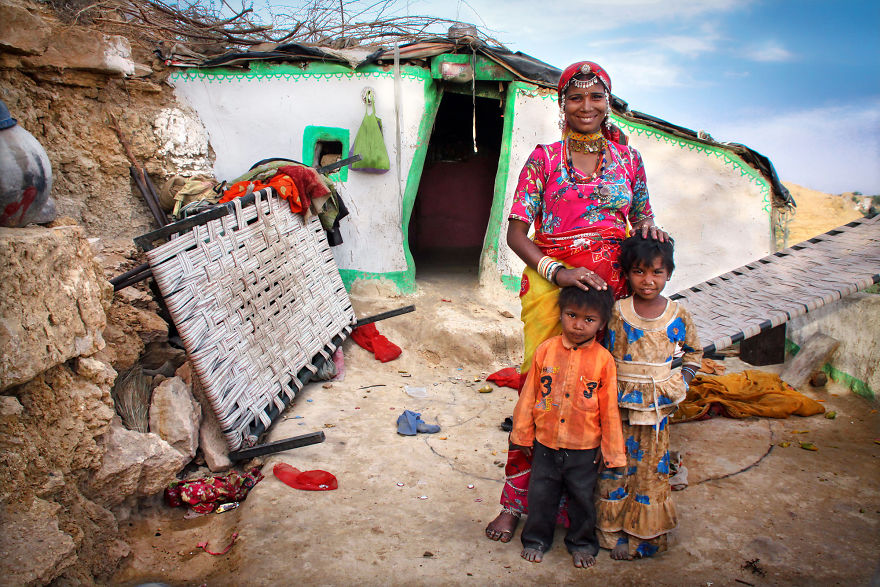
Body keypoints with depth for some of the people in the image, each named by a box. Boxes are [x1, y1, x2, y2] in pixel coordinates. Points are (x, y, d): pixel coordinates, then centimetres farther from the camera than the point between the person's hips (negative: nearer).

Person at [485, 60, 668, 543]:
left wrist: (647, 226, -4)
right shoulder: (544, 158, 2)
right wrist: (556, 270, -18)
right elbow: (516, 232, -3)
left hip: (612, 287, 3)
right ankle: (517, 500, 12)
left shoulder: (628, 157, 11)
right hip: (551, 283, -2)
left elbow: (642, 215, 21)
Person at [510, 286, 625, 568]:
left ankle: (582, 544, 39)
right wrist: (523, 433, 6)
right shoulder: (546, 350, -8)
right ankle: (536, 539, 37)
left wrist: (613, 450, 0)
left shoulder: (603, 359, -12)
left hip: (584, 447, -1)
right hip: (545, 442, 1)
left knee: (582, 497, 16)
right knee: (540, 494, 15)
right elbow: (529, 395, 0)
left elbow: (609, 409, -5)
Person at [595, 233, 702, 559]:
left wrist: (681, 382, 1)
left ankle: (647, 533, 26)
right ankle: (615, 532, 22)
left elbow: (694, 351, 13)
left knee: (651, 468, 10)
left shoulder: (678, 315, -2)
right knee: (617, 467, 6)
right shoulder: (616, 313, -8)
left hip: (658, 408, 1)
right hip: (620, 407, -1)